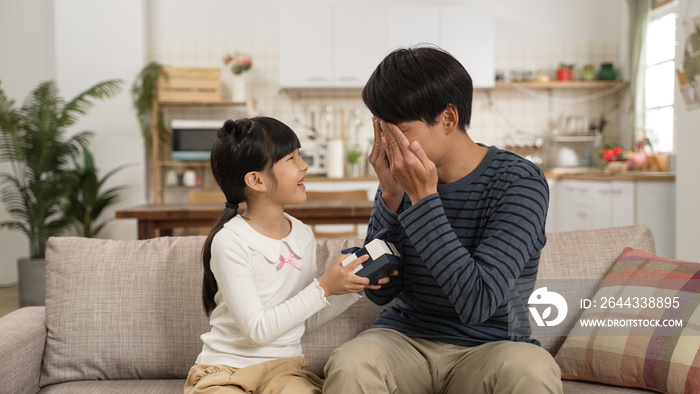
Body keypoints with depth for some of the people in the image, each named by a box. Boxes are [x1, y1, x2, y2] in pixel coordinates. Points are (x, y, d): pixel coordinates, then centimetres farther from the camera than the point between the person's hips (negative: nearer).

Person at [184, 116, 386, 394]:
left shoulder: (304, 236, 5)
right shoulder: (230, 241, -14)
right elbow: (257, 330, -18)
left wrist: (355, 287, -1)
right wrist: (323, 288, -18)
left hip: (284, 366, 3)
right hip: (226, 370, -3)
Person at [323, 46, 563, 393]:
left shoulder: (519, 182, -12)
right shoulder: (400, 176, 1)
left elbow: (476, 303, -22)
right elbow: (379, 292, -1)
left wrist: (423, 197, -22)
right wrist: (390, 195, -12)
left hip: (488, 346, -1)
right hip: (404, 337, 2)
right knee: (348, 365, -31)